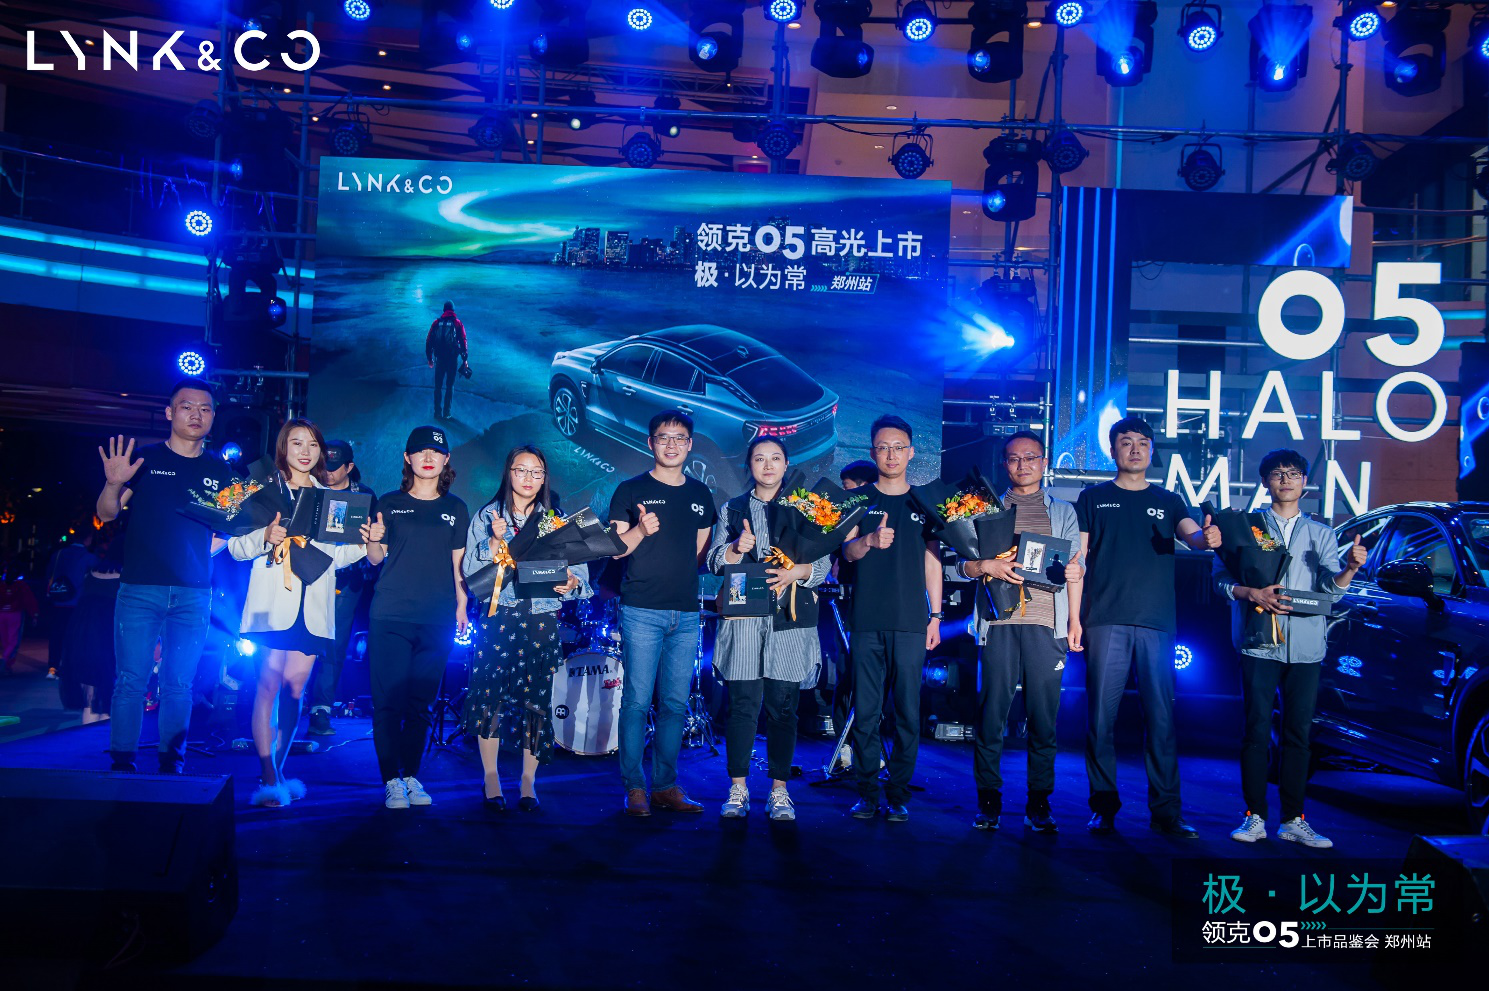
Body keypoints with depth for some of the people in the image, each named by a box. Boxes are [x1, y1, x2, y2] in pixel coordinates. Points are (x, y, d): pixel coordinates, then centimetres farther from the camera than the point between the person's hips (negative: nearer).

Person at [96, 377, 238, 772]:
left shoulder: (220, 472, 11)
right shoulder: (145, 459, 4)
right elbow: (106, 514, -1)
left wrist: (198, 554, 3)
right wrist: (113, 484, -19)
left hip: (194, 593, 2)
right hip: (140, 588, -2)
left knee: (180, 684, 5)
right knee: (131, 679, -3)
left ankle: (171, 766, 13)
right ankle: (122, 765, 6)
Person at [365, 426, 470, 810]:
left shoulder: (455, 509, 12)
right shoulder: (390, 503, 7)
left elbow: (458, 563, 14)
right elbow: (376, 557, 6)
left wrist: (461, 604, 5)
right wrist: (372, 540, -15)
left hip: (437, 619, 2)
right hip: (390, 615, -1)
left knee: (421, 702, 6)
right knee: (388, 700, -3)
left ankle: (411, 776, 17)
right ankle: (391, 780, 6)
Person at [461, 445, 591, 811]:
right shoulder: (486, 517, 7)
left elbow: (580, 572, 6)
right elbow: (472, 572, -1)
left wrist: (572, 582, -15)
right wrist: (495, 540, -13)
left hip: (543, 620, 1)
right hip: (498, 619, -1)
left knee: (536, 699, 0)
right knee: (490, 695, -4)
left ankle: (528, 781, 12)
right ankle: (490, 777, 11)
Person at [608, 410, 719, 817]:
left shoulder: (700, 494, 15)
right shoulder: (631, 490, 2)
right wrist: (641, 530, -19)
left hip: (686, 613, 4)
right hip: (642, 611, -4)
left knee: (676, 703, 7)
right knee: (637, 700, -4)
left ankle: (665, 785, 16)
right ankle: (634, 787, 6)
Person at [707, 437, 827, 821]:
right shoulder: (732, 510, 14)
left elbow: (823, 563, 5)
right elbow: (714, 562, 7)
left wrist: (797, 572, -14)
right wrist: (737, 548, -13)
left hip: (790, 620, 0)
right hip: (743, 618, 0)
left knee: (783, 705, 0)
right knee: (742, 703, -2)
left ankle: (779, 790, 9)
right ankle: (738, 788, 9)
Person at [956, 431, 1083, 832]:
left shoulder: (1063, 510, 18)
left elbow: (1075, 568, 16)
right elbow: (963, 564, 11)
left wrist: (1075, 571, -5)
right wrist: (985, 566, -9)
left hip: (1046, 623, 1)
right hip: (999, 622, 0)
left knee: (1043, 716, -1)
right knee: (991, 713, -3)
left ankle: (1038, 803, 7)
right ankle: (988, 799, 7)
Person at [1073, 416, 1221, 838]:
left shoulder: (1168, 501, 16)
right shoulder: (1094, 498, 11)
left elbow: (1192, 534, -3)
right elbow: (1078, 559, 7)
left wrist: (1207, 537, -28)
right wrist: (1074, 618, -1)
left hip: (1157, 622, 1)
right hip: (1106, 621, -1)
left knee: (1162, 718, 0)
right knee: (1101, 717, -1)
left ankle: (1166, 811, 7)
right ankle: (1103, 807, 7)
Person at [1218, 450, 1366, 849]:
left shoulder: (1321, 533, 15)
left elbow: (1331, 585, 2)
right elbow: (1221, 578, 3)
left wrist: (1350, 567, -19)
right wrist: (1252, 594, -15)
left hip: (1306, 647, 2)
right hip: (1259, 644, -2)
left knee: (1299, 733, 4)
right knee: (1257, 730, -3)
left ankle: (1293, 820, 11)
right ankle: (1255, 817, 4)